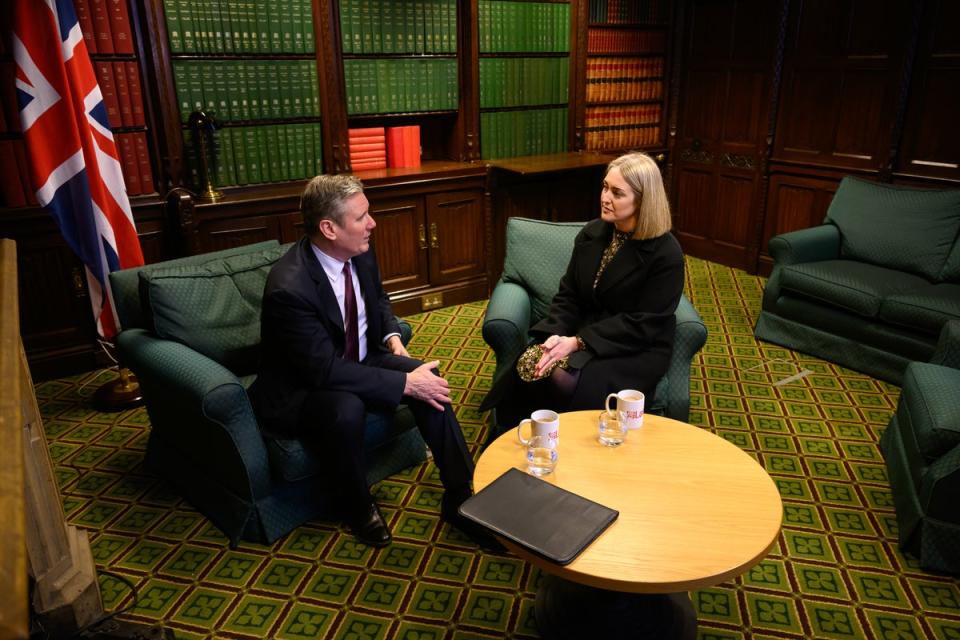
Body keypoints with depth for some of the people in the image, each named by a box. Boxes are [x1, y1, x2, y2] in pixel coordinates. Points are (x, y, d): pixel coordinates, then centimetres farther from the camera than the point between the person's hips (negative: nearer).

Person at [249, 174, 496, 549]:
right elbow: (327, 370, -31)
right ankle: (358, 508, -7)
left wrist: (393, 338, -6)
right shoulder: (289, 288, -31)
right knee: (346, 410, -37)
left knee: (429, 379, -17)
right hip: (301, 388, -6)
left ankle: (461, 496, -7)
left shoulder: (359, 252, -9)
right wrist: (405, 382, -30)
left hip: (359, 360, 7)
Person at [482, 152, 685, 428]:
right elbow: (568, 295, 5)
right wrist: (555, 334, -16)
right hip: (583, 332, 5)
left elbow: (642, 324, -17)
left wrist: (578, 342, -24)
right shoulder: (591, 234, 5)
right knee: (528, 371, -24)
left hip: (637, 349, -5)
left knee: (568, 381, -32)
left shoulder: (665, 252, -13)